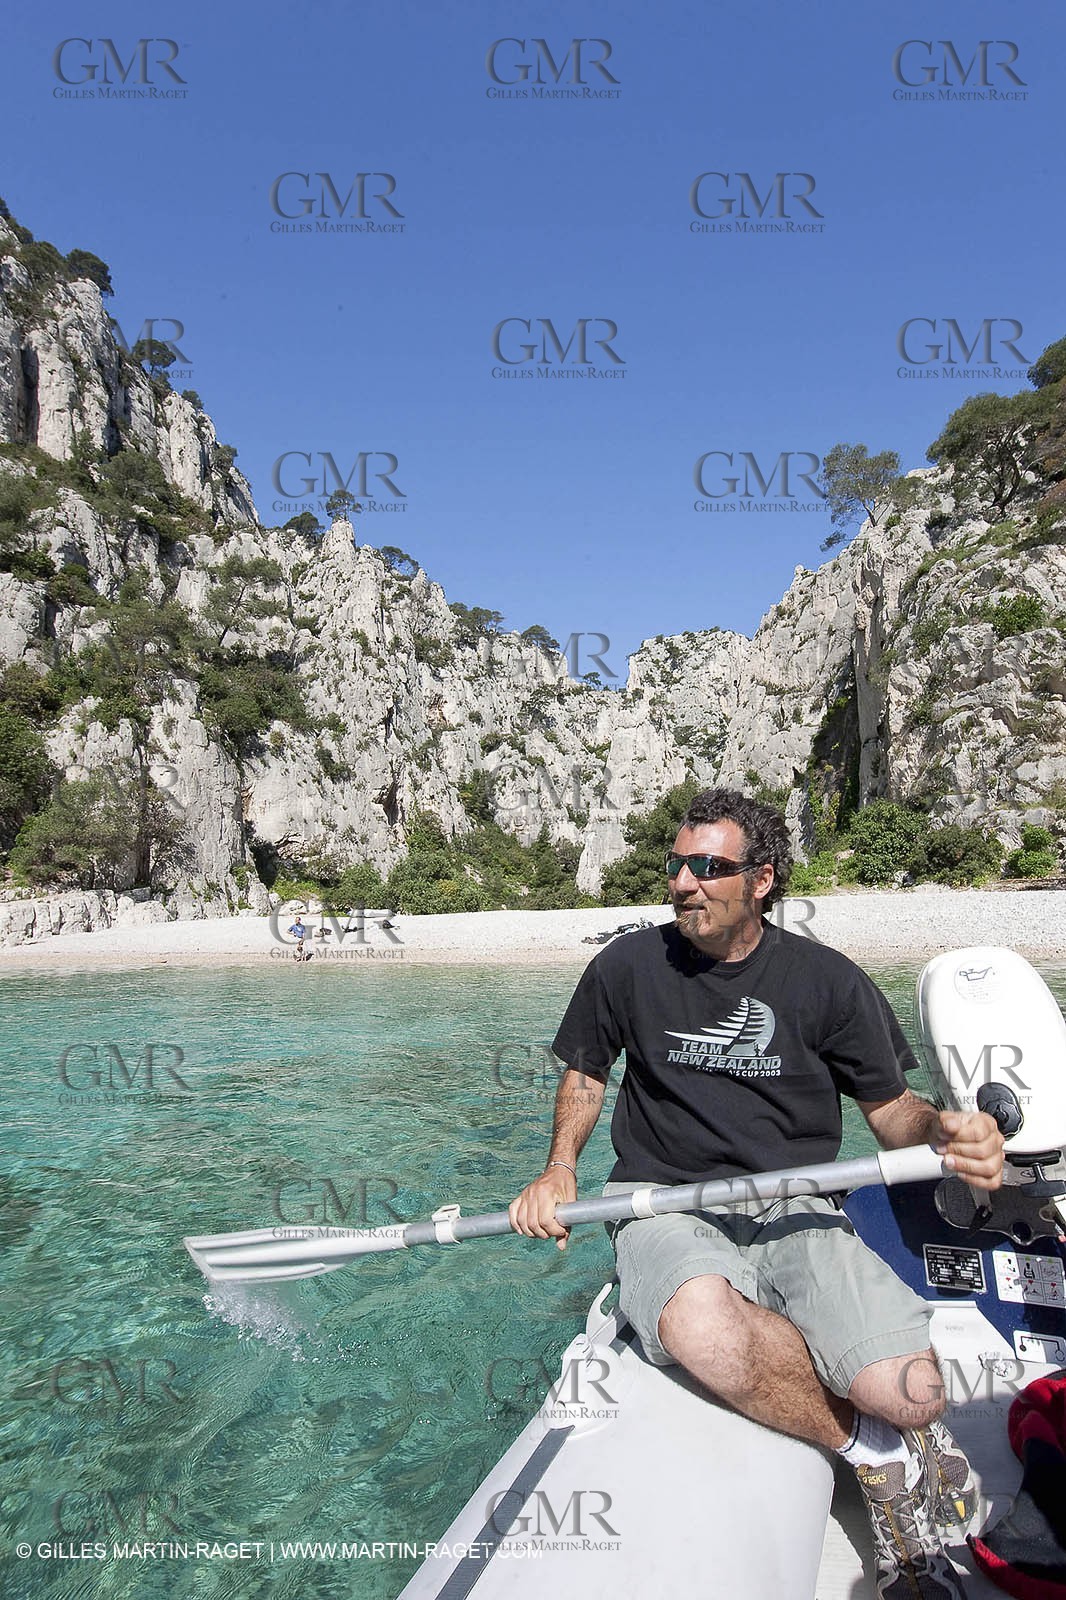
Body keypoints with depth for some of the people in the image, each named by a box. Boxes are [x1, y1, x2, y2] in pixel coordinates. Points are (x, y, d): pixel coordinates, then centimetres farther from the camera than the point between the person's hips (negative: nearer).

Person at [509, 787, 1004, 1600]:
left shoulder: (828, 981, 0)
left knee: (909, 1396, -26)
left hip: (792, 1209, 1)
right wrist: (560, 1166, 0)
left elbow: (891, 1108, 6)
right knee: (703, 1327, -37)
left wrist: (942, 1127, -17)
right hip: (664, 1207, 0)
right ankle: (880, 1457, -9)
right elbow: (586, 1073, 16)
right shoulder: (626, 967, 1)